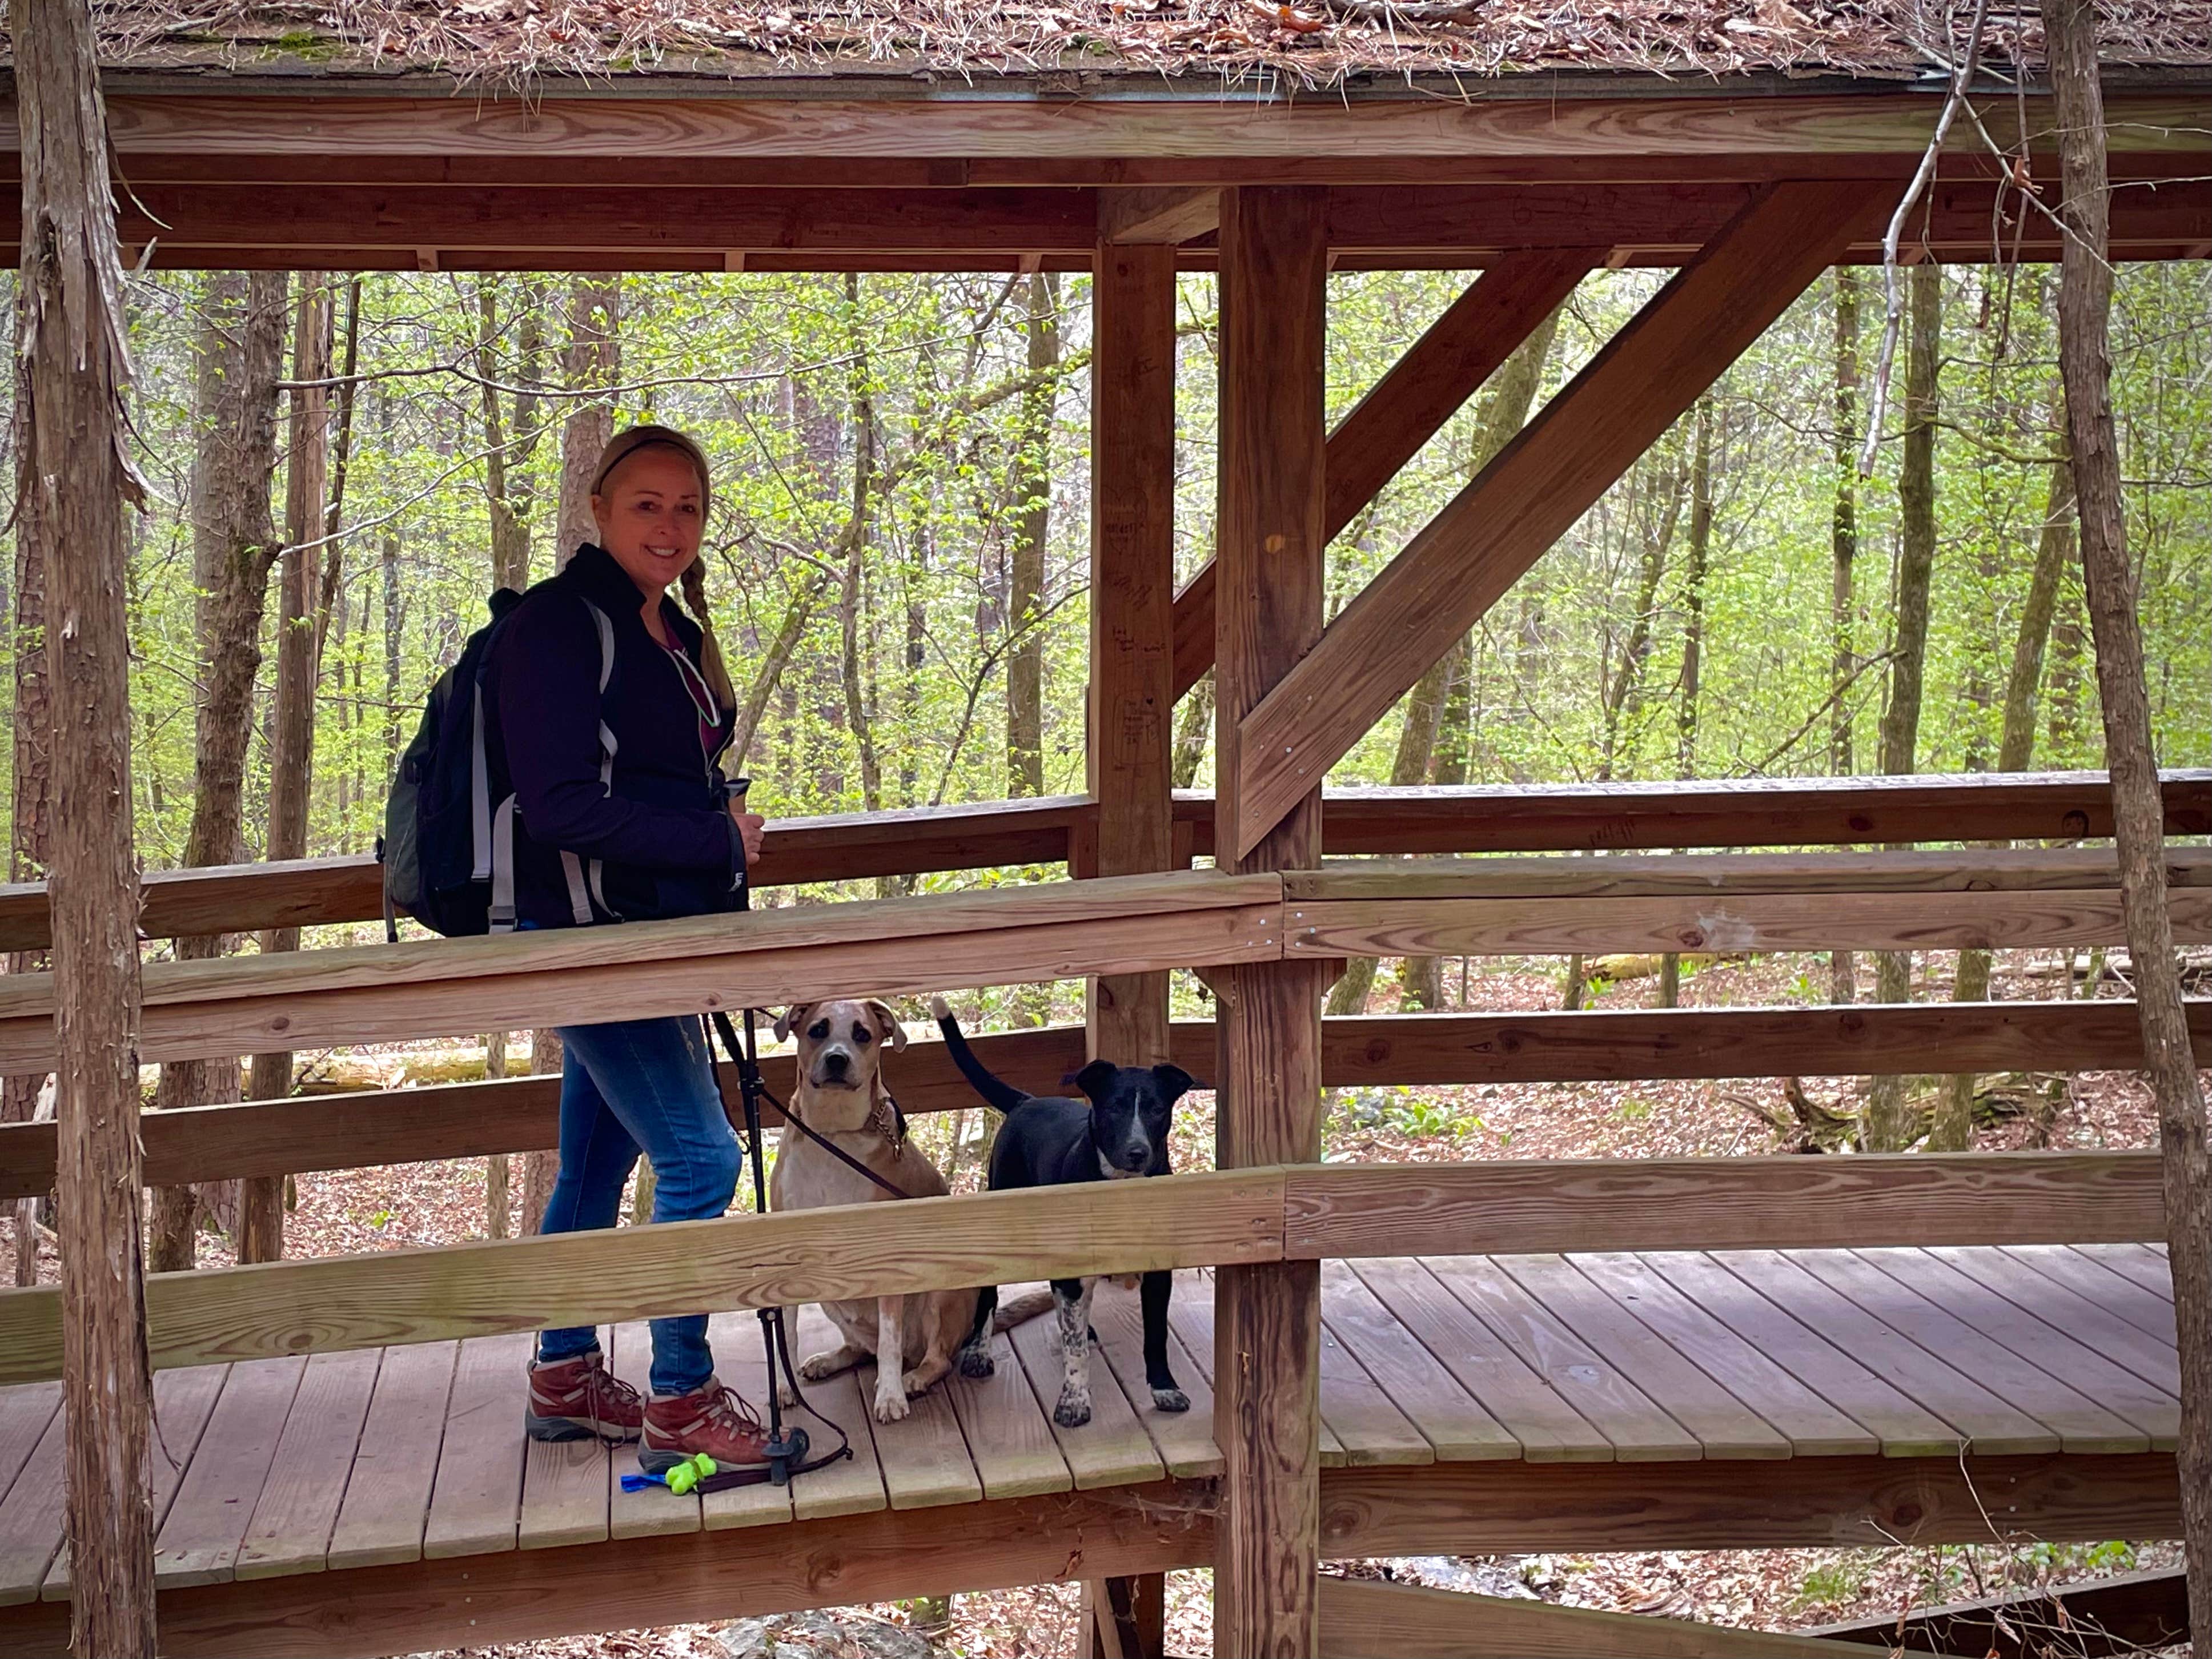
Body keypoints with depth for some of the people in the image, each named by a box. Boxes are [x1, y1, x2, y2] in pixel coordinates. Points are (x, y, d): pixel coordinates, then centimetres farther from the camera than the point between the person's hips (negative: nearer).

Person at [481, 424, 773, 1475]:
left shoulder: (671, 632, 13)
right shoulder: (556, 626, -14)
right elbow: (563, 805, -21)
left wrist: (722, 833, 4)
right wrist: (719, 841, -16)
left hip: (652, 934, 9)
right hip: (589, 933, -9)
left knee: (599, 1164, 17)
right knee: (700, 1159, -10)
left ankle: (565, 1379, 30)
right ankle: (681, 1404, 1)